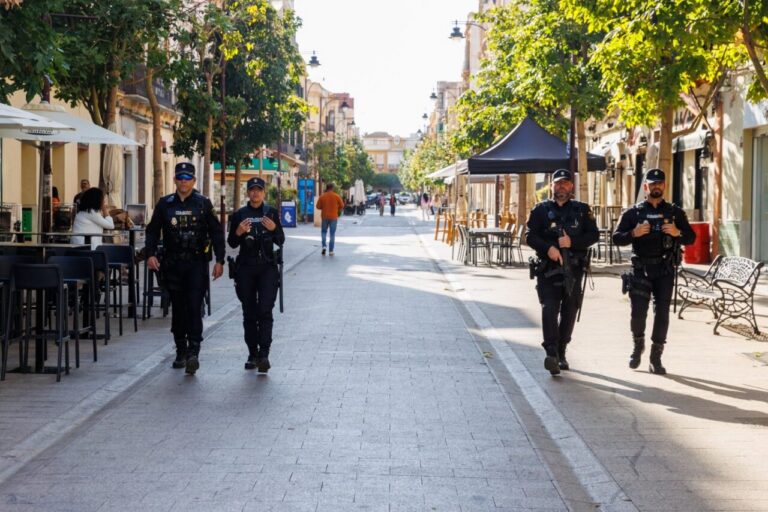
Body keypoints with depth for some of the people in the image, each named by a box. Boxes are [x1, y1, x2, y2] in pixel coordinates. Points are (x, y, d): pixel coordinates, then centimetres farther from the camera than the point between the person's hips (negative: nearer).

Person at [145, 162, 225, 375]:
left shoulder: (203, 203, 2)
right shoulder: (165, 204, 8)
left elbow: (216, 232, 3)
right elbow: (153, 230, 9)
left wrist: (219, 260, -3)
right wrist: (150, 254, -6)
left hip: (196, 263, -3)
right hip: (172, 263, 3)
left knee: (194, 306, -12)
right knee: (178, 308, 9)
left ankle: (193, 352, -16)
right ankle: (181, 351, 19)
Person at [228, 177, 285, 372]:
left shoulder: (272, 213, 6)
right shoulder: (239, 215, 7)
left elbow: (281, 241, 6)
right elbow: (232, 243, 8)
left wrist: (274, 229, -14)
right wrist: (238, 232, -13)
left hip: (267, 267, -2)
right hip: (245, 268, 2)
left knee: (265, 311, -12)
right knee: (249, 313, 5)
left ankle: (264, 354, -16)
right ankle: (252, 354, 13)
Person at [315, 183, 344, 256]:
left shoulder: (322, 196, -4)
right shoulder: (337, 196, -5)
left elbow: (318, 206, -1)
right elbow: (342, 206, 1)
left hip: (325, 216, 1)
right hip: (333, 217, -1)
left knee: (324, 231, 18)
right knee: (332, 234, 5)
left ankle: (324, 246, -1)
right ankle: (331, 251, 3)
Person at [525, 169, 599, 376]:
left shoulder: (582, 210, 11)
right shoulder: (541, 210, 8)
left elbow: (593, 234, 3)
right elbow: (530, 236, 0)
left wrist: (572, 242, -13)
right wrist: (548, 248, -17)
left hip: (573, 269, 2)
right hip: (548, 269, -2)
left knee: (569, 312, 7)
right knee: (549, 308, -16)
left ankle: (561, 353, 20)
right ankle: (551, 353, -22)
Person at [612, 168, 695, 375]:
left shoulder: (675, 212, 8)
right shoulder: (633, 213, 4)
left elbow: (691, 238, 7)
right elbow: (616, 238, 1)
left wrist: (677, 233, -13)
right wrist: (633, 234, -17)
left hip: (665, 269, 1)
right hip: (641, 269, -1)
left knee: (662, 313, 0)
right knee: (638, 312, -3)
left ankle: (656, 358, 9)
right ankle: (638, 346, 25)